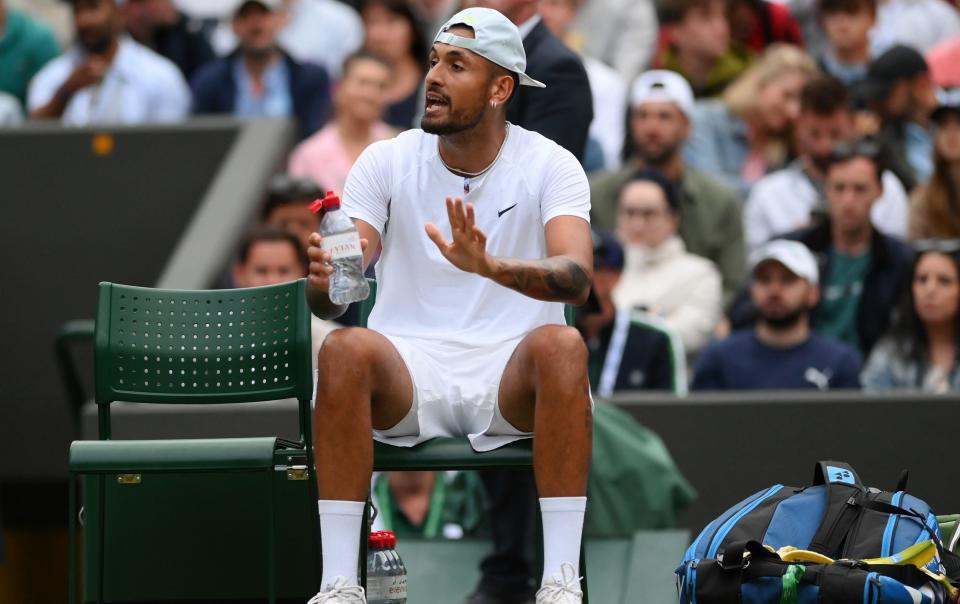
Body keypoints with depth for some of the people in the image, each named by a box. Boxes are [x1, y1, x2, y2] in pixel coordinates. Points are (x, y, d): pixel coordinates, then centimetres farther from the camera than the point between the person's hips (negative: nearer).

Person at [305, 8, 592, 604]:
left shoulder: (551, 165, 0)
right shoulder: (386, 161, 5)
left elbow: (577, 278, -19)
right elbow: (329, 301, -3)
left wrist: (487, 265, -38)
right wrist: (326, 281, -29)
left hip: (510, 377, -1)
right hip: (407, 374, 1)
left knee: (561, 346, -33)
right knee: (346, 349, -31)